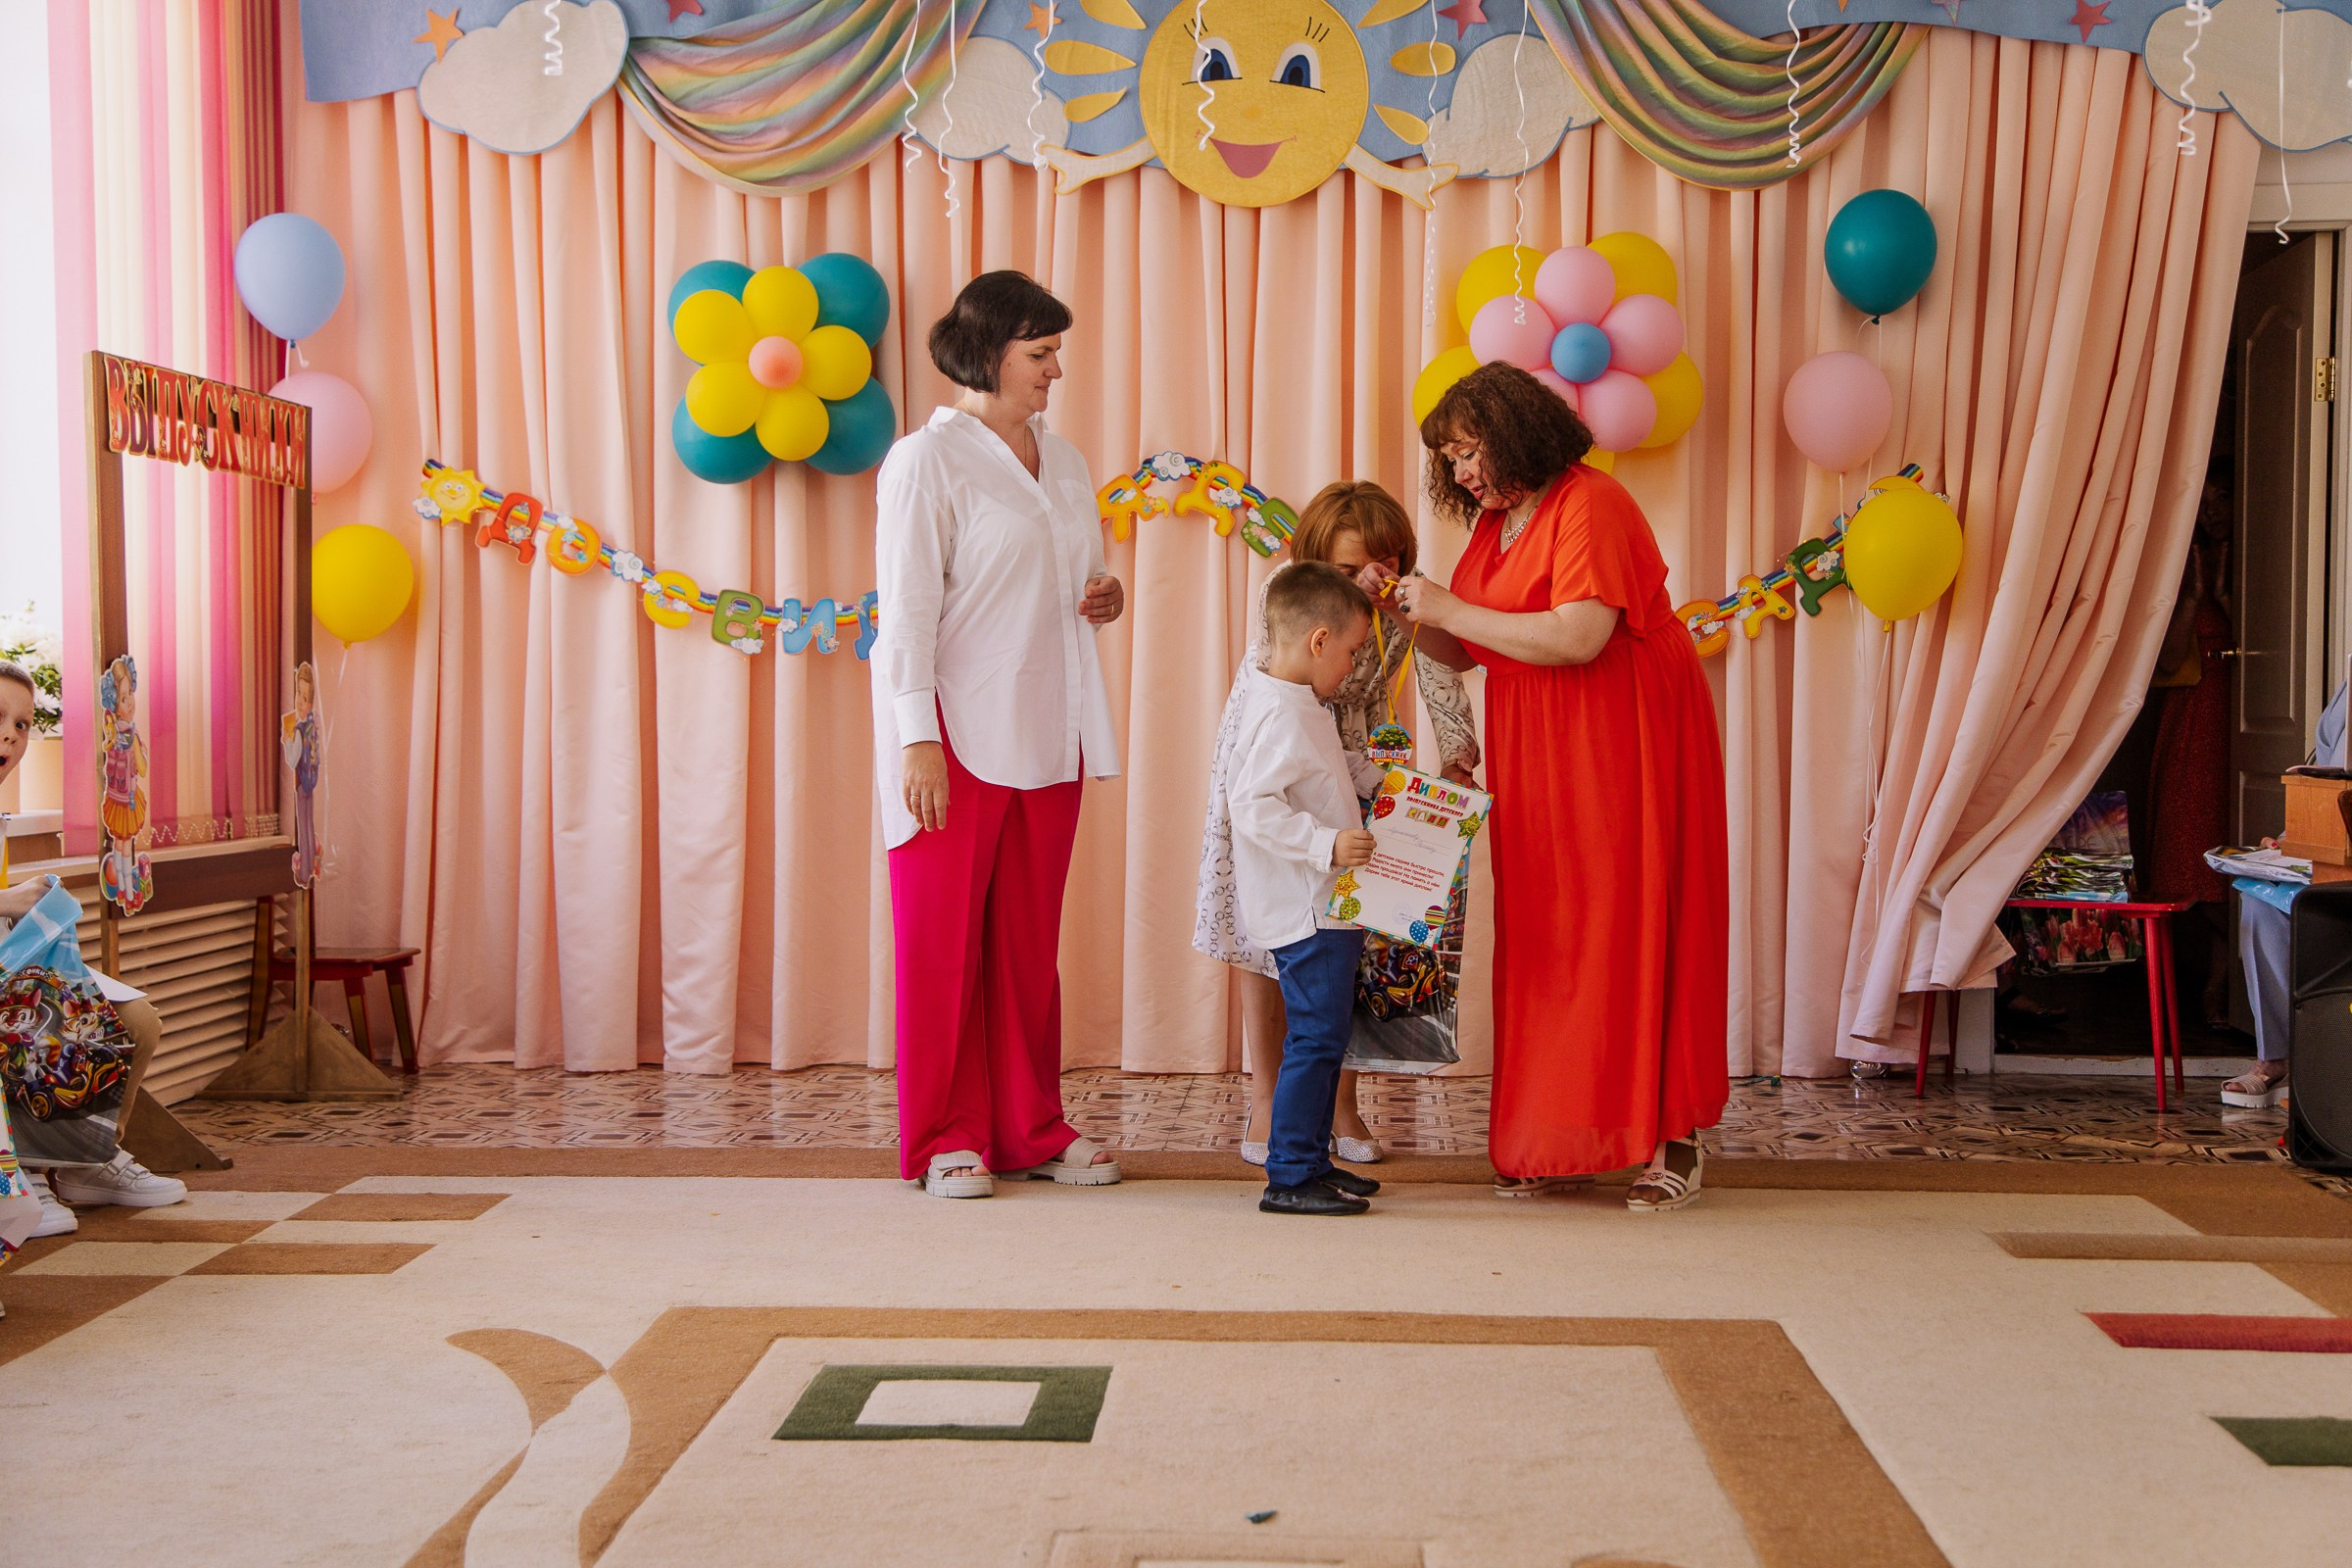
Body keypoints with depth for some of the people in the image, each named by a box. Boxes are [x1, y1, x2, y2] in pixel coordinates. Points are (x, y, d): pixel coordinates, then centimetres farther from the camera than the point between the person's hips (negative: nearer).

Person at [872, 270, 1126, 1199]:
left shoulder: (1063, 461, 15)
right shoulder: (928, 460, -6)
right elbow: (907, 608, -10)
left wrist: (1104, 597, 3)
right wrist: (920, 740, -16)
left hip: (1046, 732, 6)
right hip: (959, 734, -6)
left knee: (1032, 938, 10)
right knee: (945, 938, 1)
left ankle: (1032, 1128, 19)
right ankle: (947, 1139, 11)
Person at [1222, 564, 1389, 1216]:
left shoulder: (1299, 707, 14)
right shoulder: (1281, 715, -20)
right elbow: (1251, 805, -28)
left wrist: (1375, 776, 26)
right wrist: (1327, 844, -31)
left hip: (1325, 908, 11)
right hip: (1305, 911, -11)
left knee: (1327, 1035, 16)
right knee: (1316, 1037, -8)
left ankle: (1312, 1161, 25)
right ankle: (1290, 1177, -2)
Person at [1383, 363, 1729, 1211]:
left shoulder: (1590, 504, -12)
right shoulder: (1494, 522, 15)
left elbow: (1578, 636, -24)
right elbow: (1466, 653, 16)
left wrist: (1451, 609, -18)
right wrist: (1417, 614, -3)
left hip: (1623, 749, -8)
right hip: (1537, 760, 8)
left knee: (1633, 931, -5)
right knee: (1542, 941, 4)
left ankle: (1672, 1138, 2)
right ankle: (1555, 1143, 8)